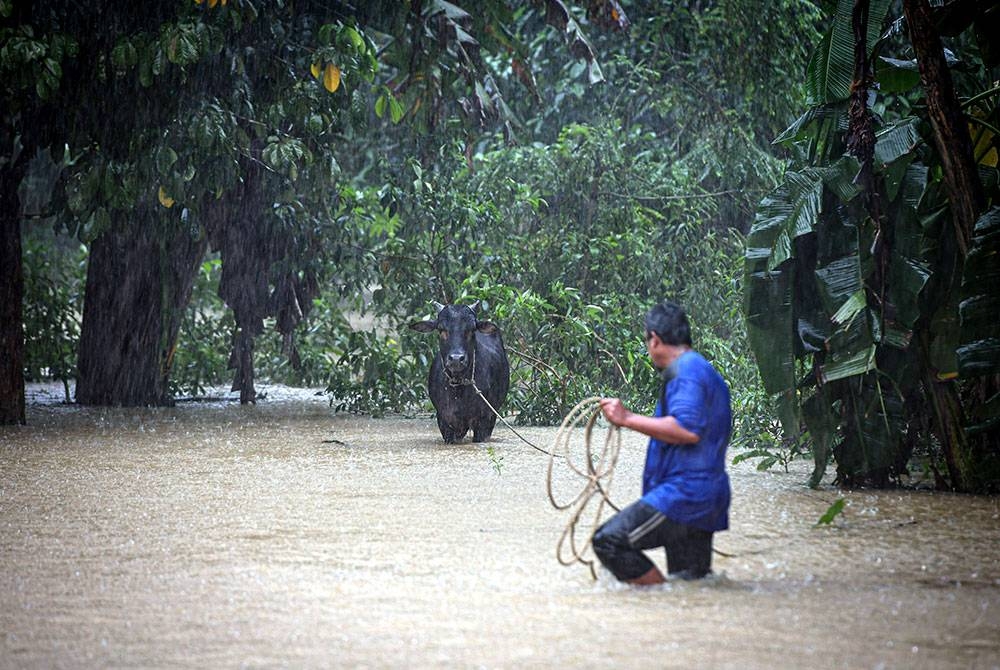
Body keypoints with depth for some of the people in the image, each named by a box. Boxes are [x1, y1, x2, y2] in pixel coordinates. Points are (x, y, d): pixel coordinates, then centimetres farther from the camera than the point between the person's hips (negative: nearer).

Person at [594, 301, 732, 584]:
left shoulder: (685, 370, -11)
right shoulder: (704, 370, 23)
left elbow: (687, 429, -25)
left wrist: (628, 418, -20)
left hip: (684, 493, -11)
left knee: (610, 540, -20)